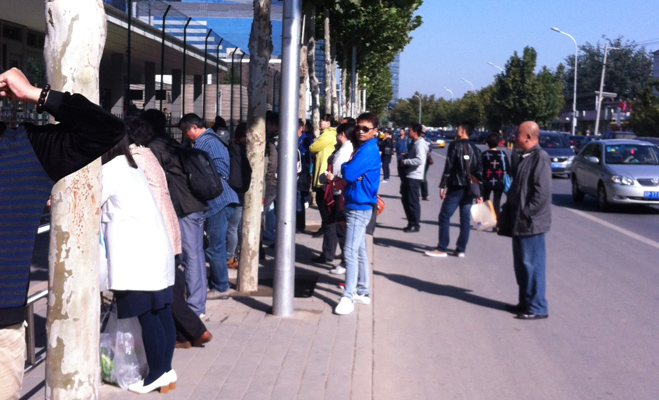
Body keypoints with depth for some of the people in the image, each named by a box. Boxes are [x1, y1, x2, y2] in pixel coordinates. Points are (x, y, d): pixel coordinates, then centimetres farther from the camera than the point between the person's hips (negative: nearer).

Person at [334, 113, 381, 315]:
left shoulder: (367, 150, -16)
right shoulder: (365, 148, 16)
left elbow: (349, 173, -24)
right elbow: (354, 173, 16)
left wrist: (346, 165, -3)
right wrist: (349, 167, -5)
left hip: (359, 207, -11)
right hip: (357, 205, 11)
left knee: (351, 251, -11)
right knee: (360, 251, 15)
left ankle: (348, 297, -10)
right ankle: (362, 292, 23)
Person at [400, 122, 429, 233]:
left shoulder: (420, 144, -15)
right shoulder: (414, 143, 15)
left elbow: (419, 160, -27)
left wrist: (405, 161, -17)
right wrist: (405, 157, 7)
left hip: (414, 176, -10)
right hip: (409, 175, 10)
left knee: (412, 201, -3)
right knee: (405, 199, 15)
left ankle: (416, 225, 6)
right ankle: (411, 223, 25)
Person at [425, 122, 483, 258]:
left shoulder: (455, 145, -4)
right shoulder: (475, 149, 14)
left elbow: (448, 166, -11)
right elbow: (479, 171, 13)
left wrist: (442, 186, -9)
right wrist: (478, 194, 15)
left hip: (456, 188, -6)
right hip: (470, 189, 6)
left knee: (444, 216, -3)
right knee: (465, 219, 8)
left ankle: (442, 249, -6)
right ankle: (461, 249, 10)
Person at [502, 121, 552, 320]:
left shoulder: (540, 157, -15)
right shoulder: (521, 157, 13)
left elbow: (542, 191, -21)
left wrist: (526, 215, -21)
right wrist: (507, 211, 15)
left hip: (531, 223, -9)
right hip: (518, 221, 9)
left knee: (532, 264, -4)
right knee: (521, 264, 15)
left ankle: (537, 307, 4)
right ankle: (525, 302, 26)